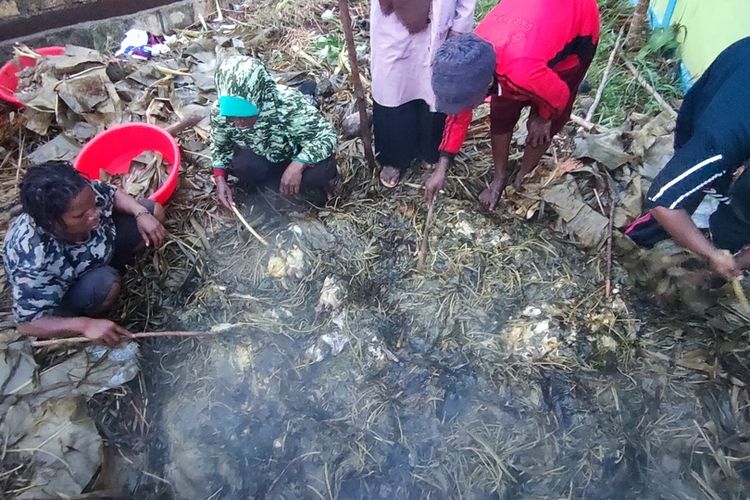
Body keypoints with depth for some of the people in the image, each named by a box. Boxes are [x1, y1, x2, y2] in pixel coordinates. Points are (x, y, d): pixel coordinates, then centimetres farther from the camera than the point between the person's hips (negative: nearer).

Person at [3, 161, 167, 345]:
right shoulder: (36, 262, -42)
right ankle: (87, 316, -2)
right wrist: (85, 325, -44)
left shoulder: (82, 195, -31)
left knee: (153, 210, -4)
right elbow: (27, 323, -32)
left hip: (99, 244, 6)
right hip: (61, 296, -5)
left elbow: (113, 194, -7)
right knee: (106, 284, -37)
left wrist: (142, 214, -24)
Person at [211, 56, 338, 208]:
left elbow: (326, 135, -32)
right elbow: (219, 146, -5)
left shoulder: (289, 104, -40)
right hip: (259, 157, 4)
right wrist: (220, 180, -21)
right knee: (242, 167, -29)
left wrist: (298, 165, -45)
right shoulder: (220, 112, -26)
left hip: (296, 156, -3)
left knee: (322, 171, -33)